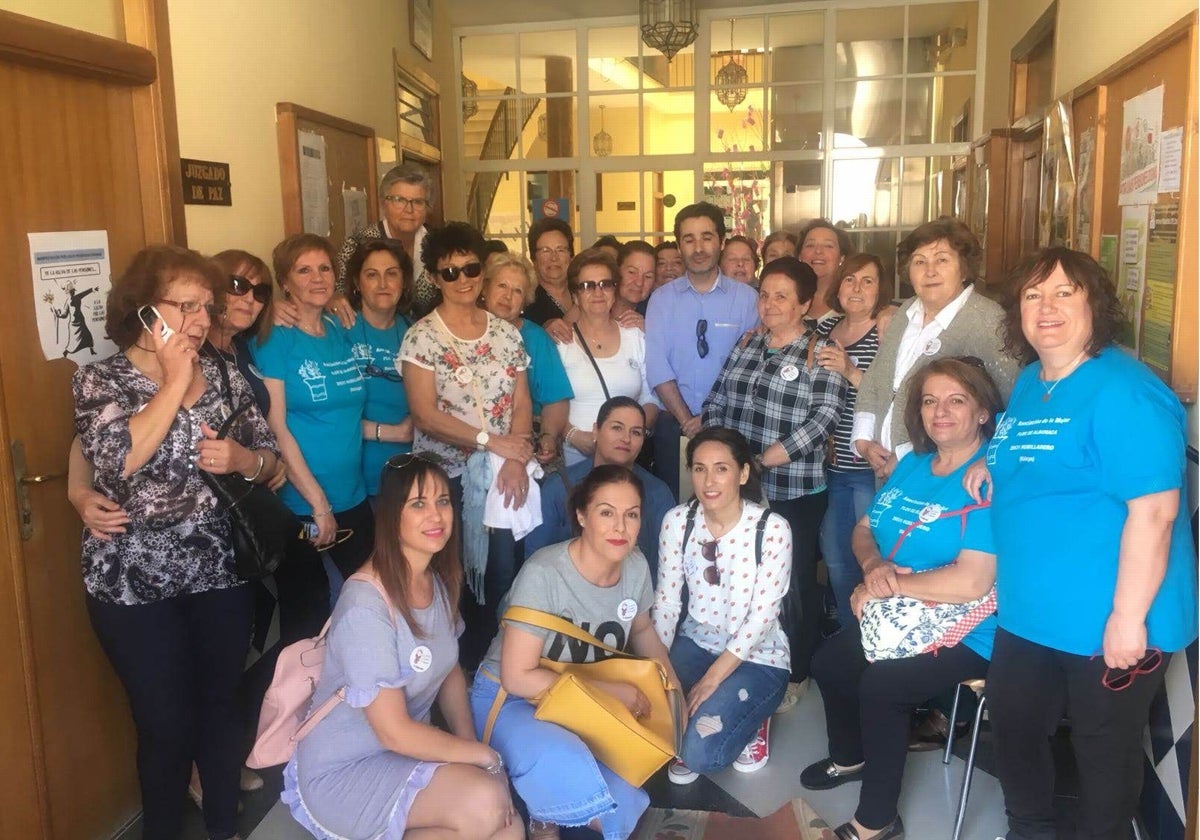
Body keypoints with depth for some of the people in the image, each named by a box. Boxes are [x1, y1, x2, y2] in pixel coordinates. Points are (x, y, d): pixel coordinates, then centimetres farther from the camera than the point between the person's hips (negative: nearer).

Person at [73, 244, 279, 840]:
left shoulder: (224, 375, 3)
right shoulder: (100, 379, -7)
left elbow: (268, 458, 7)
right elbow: (118, 457, -25)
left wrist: (241, 459, -14)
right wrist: (174, 383, -19)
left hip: (221, 572, 4)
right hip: (136, 585, -3)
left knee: (221, 708, 15)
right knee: (166, 725, 6)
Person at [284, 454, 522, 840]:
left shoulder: (440, 582, 0)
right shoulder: (366, 605, -25)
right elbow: (394, 733, -23)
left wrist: (470, 750, -5)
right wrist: (484, 756, -13)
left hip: (410, 750, 7)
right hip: (343, 772, -6)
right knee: (484, 805, -25)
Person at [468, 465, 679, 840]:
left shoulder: (636, 566, -7)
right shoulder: (544, 574, -26)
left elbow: (641, 630, 14)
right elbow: (518, 678, -24)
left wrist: (671, 680, -5)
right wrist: (610, 689, -22)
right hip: (510, 700, -6)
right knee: (569, 770, -36)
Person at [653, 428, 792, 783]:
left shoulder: (772, 528, -17)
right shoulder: (677, 521, -6)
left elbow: (762, 615, -18)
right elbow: (666, 600, -3)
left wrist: (711, 680, -21)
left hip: (757, 657, -3)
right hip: (697, 643, 4)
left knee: (700, 753, -22)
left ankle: (751, 720, 10)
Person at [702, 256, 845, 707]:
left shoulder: (821, 353, -5)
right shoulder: (746, 345, 11)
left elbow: (824, 416, -15)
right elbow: (716, 400, 13)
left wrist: (766, 459, -19)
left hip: (794, 491, -5)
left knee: (794, 582, 5)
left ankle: (795, 675, 23)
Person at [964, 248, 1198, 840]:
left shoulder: (1124, 393, -20)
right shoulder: (1029, 383, 9)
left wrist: (1128, 617, -24)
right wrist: (992, 465, 5)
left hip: (1107, 622, -9)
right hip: (1029, 613, 9)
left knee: (1104, 748, 11)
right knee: (1012, 724, 22)